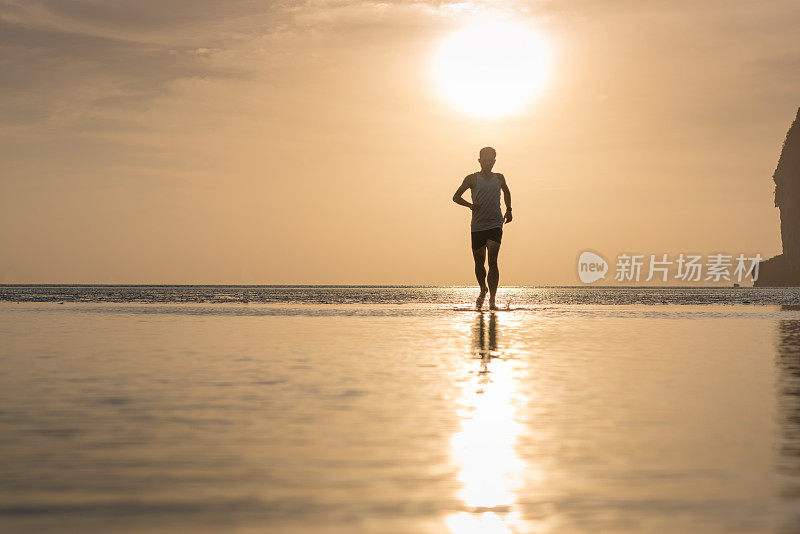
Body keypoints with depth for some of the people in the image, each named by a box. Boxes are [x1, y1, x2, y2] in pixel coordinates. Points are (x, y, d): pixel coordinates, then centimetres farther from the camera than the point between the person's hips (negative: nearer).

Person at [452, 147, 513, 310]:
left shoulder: (499, 178, 12)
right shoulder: (472, 179, 4)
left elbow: (506, 192, 33)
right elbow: (456, 197, 6)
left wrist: (508, 210, 20)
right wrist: (470, 205, -12)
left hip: (495, 225, 0)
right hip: (477, 227, 0)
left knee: (492, 261, -15)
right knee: (479, 263, 7)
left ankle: (492, 299, -18)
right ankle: (483, 290, 36)